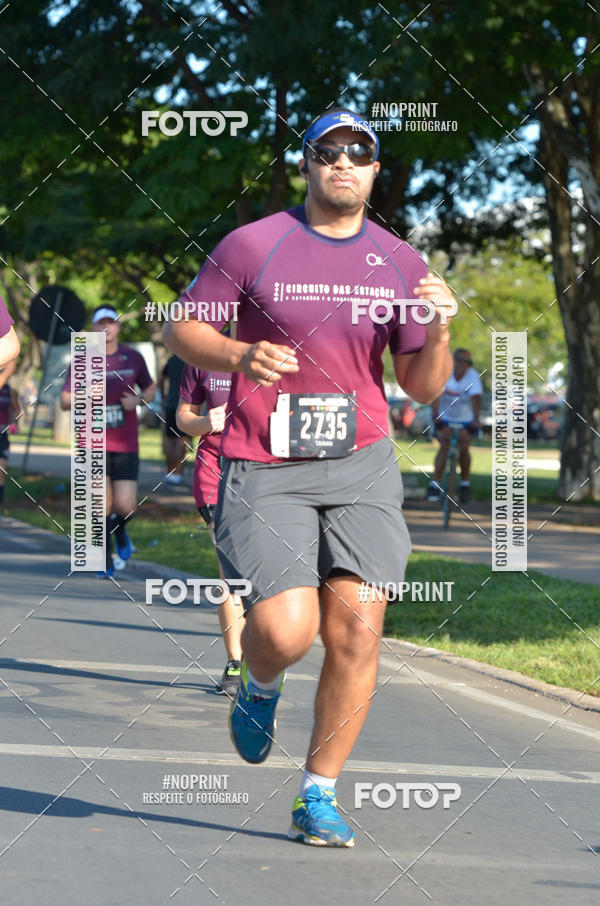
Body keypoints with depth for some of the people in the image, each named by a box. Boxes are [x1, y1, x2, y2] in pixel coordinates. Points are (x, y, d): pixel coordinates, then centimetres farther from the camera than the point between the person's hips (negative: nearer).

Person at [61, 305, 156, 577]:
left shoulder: (133, 358, 5)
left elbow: (150, 389, 19)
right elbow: (64, 401, 3)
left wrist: (138, 399, -4)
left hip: (126, 445, 1)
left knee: (125, 507, -8)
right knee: (102, 506, -6)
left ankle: (118, 528, 29)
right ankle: (106, 562, 13)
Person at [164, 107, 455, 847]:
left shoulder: (400, 264, 8)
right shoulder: (252, 245, -2)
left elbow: (422, 387, 9)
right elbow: (180, 329, 3)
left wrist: (437, 331, -12)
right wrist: (239, 355, -16)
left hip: (361, 464, 3)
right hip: (264, 471, -3)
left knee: (356, 631, -8)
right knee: (286, 633, -15)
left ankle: (318, 797, 6)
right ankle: (260, 688, 24)